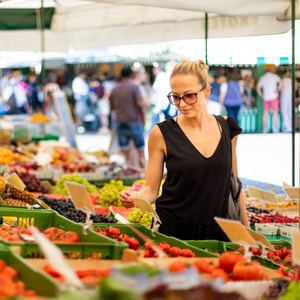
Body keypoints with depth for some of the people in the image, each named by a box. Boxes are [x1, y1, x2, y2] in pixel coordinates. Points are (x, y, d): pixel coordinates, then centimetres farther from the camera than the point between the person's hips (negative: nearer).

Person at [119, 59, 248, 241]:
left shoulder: (227, 127, 3)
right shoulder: (161, 134, -5)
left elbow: (233, 184, 12)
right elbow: (151, 189, 0)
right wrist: (136, 197, -22)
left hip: (218, 233, 2)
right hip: (173, 232, -2)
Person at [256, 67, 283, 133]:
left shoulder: (262, 78, 12)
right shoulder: (274, 76, 1)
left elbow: (258, 88, 11)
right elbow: (281, 82, -15)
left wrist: (262, 96, 16)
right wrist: (278, 90, -6)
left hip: (266, 98, 4)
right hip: (273, 97, -4)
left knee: (265, 113, 10)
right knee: (275, 112, -2)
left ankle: (265, 128, 8)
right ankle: (275, 128, -8)